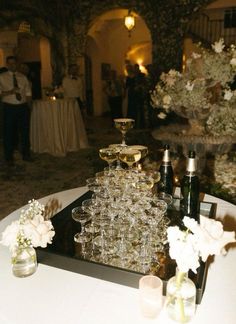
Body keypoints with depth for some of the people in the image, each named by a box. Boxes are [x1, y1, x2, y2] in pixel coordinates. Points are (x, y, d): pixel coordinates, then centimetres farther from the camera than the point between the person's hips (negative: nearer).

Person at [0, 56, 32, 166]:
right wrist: (10, 92, -21)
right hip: (9, 108, -2)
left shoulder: (23, 77, 10)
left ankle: (26, 155, 26)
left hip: (23, 107, 3)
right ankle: (9, 158, 17)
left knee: (25, 131, 10)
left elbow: (28, 93, 11)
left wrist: (26, 105, 0)